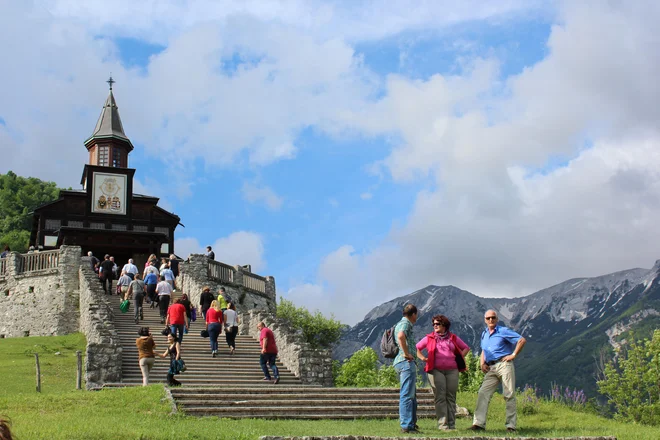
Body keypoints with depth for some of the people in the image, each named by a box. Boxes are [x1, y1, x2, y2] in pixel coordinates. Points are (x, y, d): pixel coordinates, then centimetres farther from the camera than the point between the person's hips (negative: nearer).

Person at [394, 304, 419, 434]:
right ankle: (406, 425, -11)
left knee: (412, 394, 17)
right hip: (406, 362, -10)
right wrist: (406, 353, -22)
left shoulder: (399, 324, 23)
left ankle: (412, 423, 23)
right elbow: (400, 336, -29)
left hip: (400, 363, 10)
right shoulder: (406, 323, -8)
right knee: (407, 395, -10)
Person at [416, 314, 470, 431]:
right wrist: (423, 358, 5)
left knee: (451, 397, 1)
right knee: (440, 397, -8)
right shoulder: (429, 338, 11)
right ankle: (442, 424, -8)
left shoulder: (453, 338, 14)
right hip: (436, 370, -2)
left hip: (452, 370, 2)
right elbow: (416, 348, 18)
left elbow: (466, 348, 24)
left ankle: (452, 424, 5)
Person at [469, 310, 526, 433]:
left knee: (509, 395, -4)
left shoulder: (503, 331, 0)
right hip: (491, 368, 6)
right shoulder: (484, 334, 19)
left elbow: (522, 340, -4)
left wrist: (513, 354, -7)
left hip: (504, 364, -6)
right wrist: (482, 363, 14)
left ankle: (511, 425, 0)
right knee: (483, 393, -7)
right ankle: (479, 423, -10)